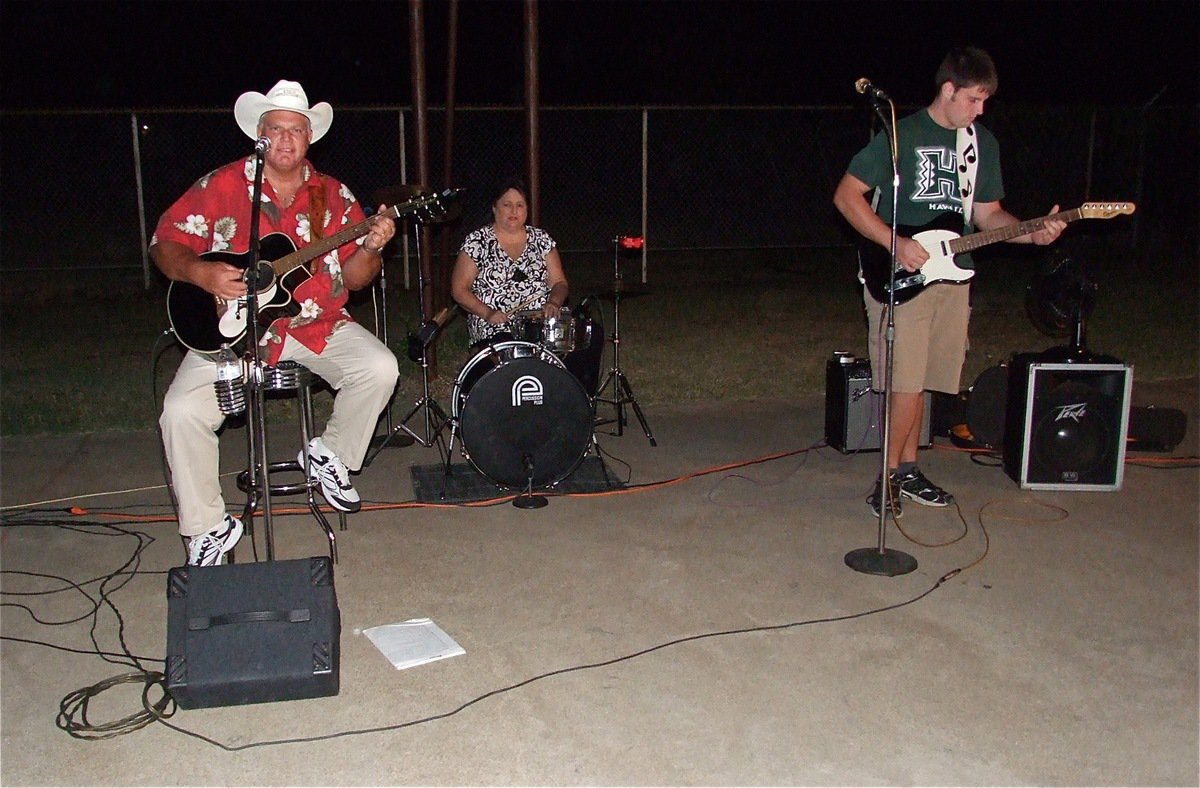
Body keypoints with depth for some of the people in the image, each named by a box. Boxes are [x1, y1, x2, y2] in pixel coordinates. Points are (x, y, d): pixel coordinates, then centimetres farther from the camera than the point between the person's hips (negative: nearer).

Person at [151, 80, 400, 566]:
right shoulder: (221, 186, 0)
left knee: (379, 370, -22)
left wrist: (370, 248, -17)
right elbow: (165, 243, 1)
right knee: (182, 411, -22)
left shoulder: (332, 196, 5)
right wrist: (200, 273, -18)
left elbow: (354, 278, 4)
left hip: (318, 325, 2)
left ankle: (330, 455, 6)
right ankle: (208, 527, -2)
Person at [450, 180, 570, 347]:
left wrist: (553, 302, -13)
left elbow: (559, 283, 10)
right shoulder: (477, 241, 1)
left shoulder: (541, 239, 11)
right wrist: (487, 312, -15)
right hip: (495, 326, -4)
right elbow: (459, 289, 0)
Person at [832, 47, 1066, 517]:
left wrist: (1031, 233, -3)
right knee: (906, 384, -9)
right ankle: (891, 474, 6)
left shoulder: (983, 143, 13)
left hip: (952, 276, 6)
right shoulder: (902, 134, -6)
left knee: (919, 382, 12)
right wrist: (895, 243, -16)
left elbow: (989, 214, 17)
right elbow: (847, 195, -7)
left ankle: (907, 469, 24)